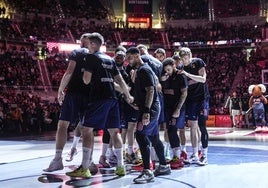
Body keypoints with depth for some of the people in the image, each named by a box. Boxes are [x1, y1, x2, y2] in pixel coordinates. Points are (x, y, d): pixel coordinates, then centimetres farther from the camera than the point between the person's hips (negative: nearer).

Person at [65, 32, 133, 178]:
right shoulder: (110, 59, 18)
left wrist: (84, 73, 15)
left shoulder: (91, 57, -2)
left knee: (87, 130, -3)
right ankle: (121, 167, 13)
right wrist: (128, 96, 28)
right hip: (112, 98, 7)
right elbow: (120, 80, 19)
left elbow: (87, 80, -7)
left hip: (98, 98, -7)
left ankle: (84, 169, -5)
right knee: (114, 131, 10)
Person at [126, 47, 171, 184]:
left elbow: (150, 90, -22)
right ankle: (164, 166, 25)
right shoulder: (140, 70, 18)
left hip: (150, 108, -10)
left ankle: (147, 172, -12)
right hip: (152, 109, 10)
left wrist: (146, 111, -28)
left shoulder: (144, 70, -13)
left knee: (141, 136, -14)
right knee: (154, 138, 15)